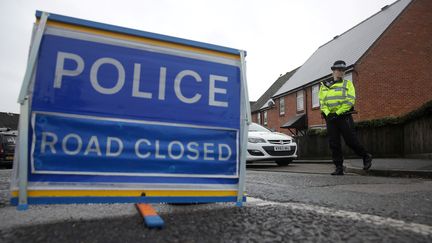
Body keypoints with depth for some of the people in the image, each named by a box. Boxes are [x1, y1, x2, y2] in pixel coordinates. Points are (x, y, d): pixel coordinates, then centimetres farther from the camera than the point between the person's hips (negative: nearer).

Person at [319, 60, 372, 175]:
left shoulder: (348, 84, 6)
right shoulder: (324, 86, 12)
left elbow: (350, 101, -7)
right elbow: (322, 102, 6)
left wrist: (337, 113, -15)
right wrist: (327, 113, -10)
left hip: (344, 117, -3)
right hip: (330, 118, 3)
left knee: (351, 141, -3)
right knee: (334, 144, 2)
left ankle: (366, 157, 22)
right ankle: (339, 168, 10)